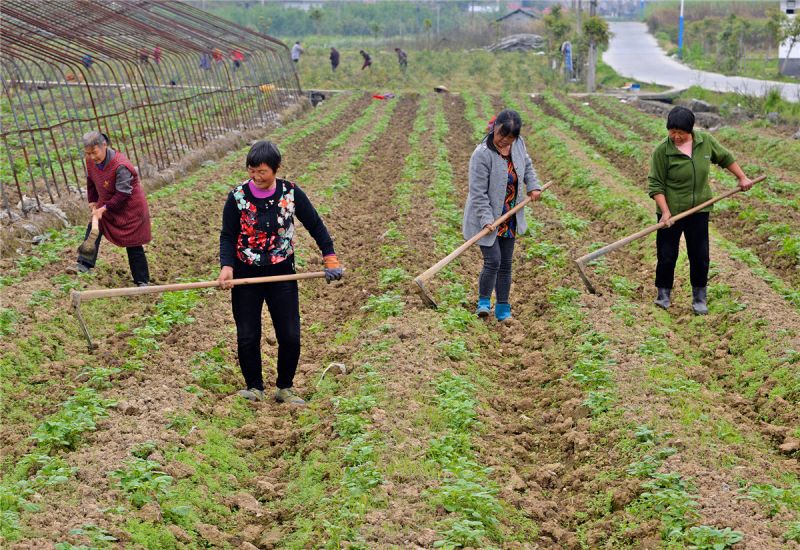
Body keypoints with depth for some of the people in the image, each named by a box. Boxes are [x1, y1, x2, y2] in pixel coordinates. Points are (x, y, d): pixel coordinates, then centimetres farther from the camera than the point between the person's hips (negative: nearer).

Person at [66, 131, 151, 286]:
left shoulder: (121, 166, -33)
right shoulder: (91, 160, -10)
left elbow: (123, 193, -28)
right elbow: (91, 181, 8)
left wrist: (104, 208, -27)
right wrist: (93, 201, 6)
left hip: (130, 208, -7)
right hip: (106, 204, 7)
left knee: (133, 245, 0)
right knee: (93, 229, -11)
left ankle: (142, 281, 10)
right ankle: (84, 265, -12)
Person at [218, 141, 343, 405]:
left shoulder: (291, 193, -6)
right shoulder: (237, 196, -8)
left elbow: (315, 225, 4)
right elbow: (227, 235, -4)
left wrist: (330, 259, 0)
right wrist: (226, 267, -20)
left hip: (282, 274, 1)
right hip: (246, 274, 0)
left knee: (290, 336, 2)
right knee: (247, 337, 2)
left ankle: (284, 388, 22)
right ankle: (254, 387, 22)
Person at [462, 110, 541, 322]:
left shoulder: (518, 144, -4)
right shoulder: (482, 154, -23)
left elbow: (527, 165, 19)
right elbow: (478, 192, -22)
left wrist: (533, 186, 5)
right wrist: (486, 219, -26)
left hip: (509, 219, 6)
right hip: (487, 219, -6)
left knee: (506, 264, 11)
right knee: (493, 261, -11)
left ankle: (503, 308, 22)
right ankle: (484, 302, 11)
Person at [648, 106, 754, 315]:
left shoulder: (705, 141, -4)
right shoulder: (662, 151, -15)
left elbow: (725, 158, 14)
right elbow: (655, 184, -12)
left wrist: (742, 178, 16)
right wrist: (665, 211, -19)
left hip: (699, 210, 3)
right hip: (671, 212, -2)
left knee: (700, 256, 6)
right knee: (667, 255, 6)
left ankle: (700, 297, 20)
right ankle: (664, 293, 24)